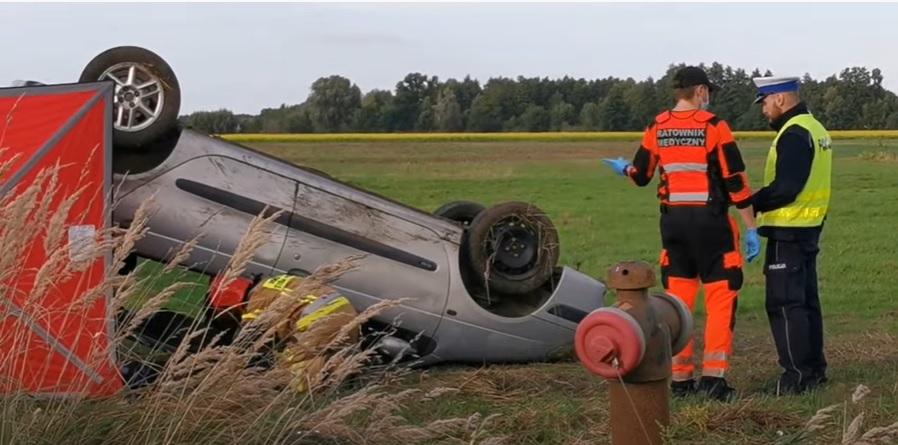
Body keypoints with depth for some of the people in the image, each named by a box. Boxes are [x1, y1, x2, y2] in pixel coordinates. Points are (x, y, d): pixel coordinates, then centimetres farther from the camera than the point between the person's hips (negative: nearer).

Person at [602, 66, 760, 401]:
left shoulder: (656, 129, 5)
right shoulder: (714, 127, -8)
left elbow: (640, 175, 16)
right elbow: (735, 181, -9)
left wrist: (622, 168, 39)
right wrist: (750, 228, -3)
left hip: (673, 221, 5)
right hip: (710, 222, -5)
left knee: (677, 300, 11)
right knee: (721, 298, 0)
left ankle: (680, 378, 14)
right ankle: (713, 377, -6)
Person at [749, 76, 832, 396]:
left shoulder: (794, 134, -17)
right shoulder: (815, 129, 15)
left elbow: (785, 187, -25)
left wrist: (752, 203, -12)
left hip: (788, 230, -10)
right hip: (809, 227, 10)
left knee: (784, 303, -6)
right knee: (806, 300, 16)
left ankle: (797, 375, -6)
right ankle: (814, 369, 22)